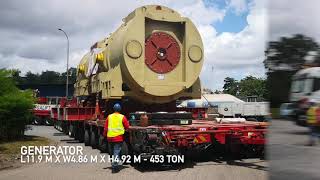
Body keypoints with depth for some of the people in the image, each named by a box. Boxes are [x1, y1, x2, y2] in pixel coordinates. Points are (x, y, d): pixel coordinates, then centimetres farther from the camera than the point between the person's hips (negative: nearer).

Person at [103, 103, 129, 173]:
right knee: (117, 152, -2)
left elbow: (106, 127, 3)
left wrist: (104, 135, 13)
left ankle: (113, 164, 28)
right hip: (118, 137, -3)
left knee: (111, 152, 18)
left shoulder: (109, 117, 2)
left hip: (110, 137, 3)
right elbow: (127, 127, 0)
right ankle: (115, 166, -10)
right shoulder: (122, 117, -5)